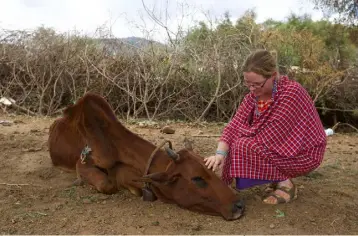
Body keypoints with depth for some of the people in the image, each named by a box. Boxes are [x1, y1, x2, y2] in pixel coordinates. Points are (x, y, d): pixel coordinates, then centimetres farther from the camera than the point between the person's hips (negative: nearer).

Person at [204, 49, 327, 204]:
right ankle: (278, 177, 6)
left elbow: (269, 137, -30)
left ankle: (285, 184, -6)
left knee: (243, 146, -23)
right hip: (278, 148, 8)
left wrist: (242, 130, -14)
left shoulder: (291, 93, -26)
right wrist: (220, 153, -29)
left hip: (304, 153, -8)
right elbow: (234, 126, -12)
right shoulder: (254, 95, -5)